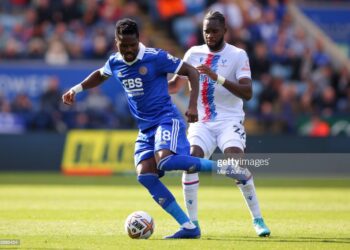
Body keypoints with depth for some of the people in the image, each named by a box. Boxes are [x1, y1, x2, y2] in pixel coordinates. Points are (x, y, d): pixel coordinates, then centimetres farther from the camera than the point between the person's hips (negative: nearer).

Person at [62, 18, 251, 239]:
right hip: (145, 128, 7)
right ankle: (189, 227, -12)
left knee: (165, 161, -34)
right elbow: (100, 75, 32)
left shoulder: (156, 57, -12)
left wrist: (193, 106, -15)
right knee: (145, 176, -12)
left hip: (167, 120, -7)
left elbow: (191, 71, -7)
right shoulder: (114, 63, 7)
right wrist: (76, 89, 22)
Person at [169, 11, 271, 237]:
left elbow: (248, 93, -15)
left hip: (229, 121, -3)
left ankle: (258, 219, -9)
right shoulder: (194, 53, 8)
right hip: (202, 122, 3)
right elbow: (175, 85, 18)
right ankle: (192, 222, -11)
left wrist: (218, 78, -26)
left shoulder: (237, 55, -4)